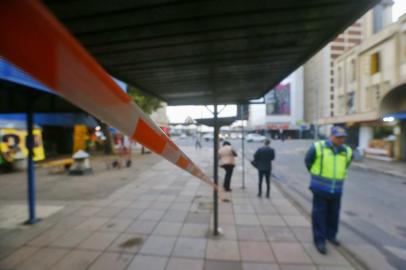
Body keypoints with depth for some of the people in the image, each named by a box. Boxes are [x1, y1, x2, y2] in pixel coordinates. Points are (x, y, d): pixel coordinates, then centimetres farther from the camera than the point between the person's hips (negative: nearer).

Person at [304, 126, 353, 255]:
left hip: (336, 189, 5)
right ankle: (320, 240, 13)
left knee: (333, 214, 18)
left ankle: (331, 235, 38)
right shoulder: (318, 147, -13)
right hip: (320, 188, -4)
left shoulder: (347, 151, 1)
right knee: (319, 214, 2)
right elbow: (308, 161, 1)